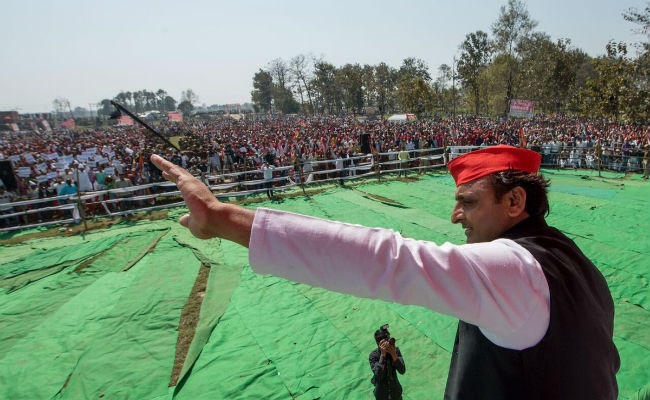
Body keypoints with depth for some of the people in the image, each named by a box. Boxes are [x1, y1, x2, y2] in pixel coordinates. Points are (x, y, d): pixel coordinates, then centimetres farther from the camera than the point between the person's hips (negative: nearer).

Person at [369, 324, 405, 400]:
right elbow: (378, 375, -37)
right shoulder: (373, 355, -27)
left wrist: (394, 355, -37)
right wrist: (383, 354, -42)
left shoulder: (395, 350, -18)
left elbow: (402, 371, -23)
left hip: (395, 387, 3)